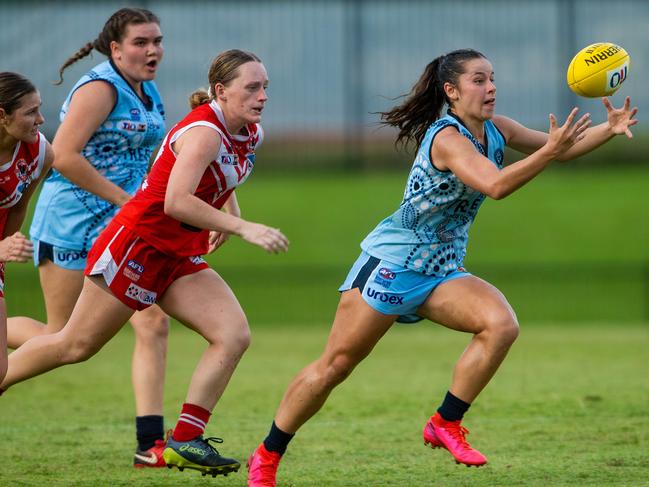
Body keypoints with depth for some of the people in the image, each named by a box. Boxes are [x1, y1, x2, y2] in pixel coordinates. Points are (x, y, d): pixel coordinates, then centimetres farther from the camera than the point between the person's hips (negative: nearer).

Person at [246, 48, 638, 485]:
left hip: (441, 271, 7)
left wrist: (609, 130, 0)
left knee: (502, 325, -20)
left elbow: (558, 148, 14)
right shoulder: (447, 138, -21)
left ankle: (445, 425, -9)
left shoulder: (494, 130, 5)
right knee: (335, 366, -4)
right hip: (391, 263, -7)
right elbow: (496, 186, -35)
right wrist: (549, 151, -39)